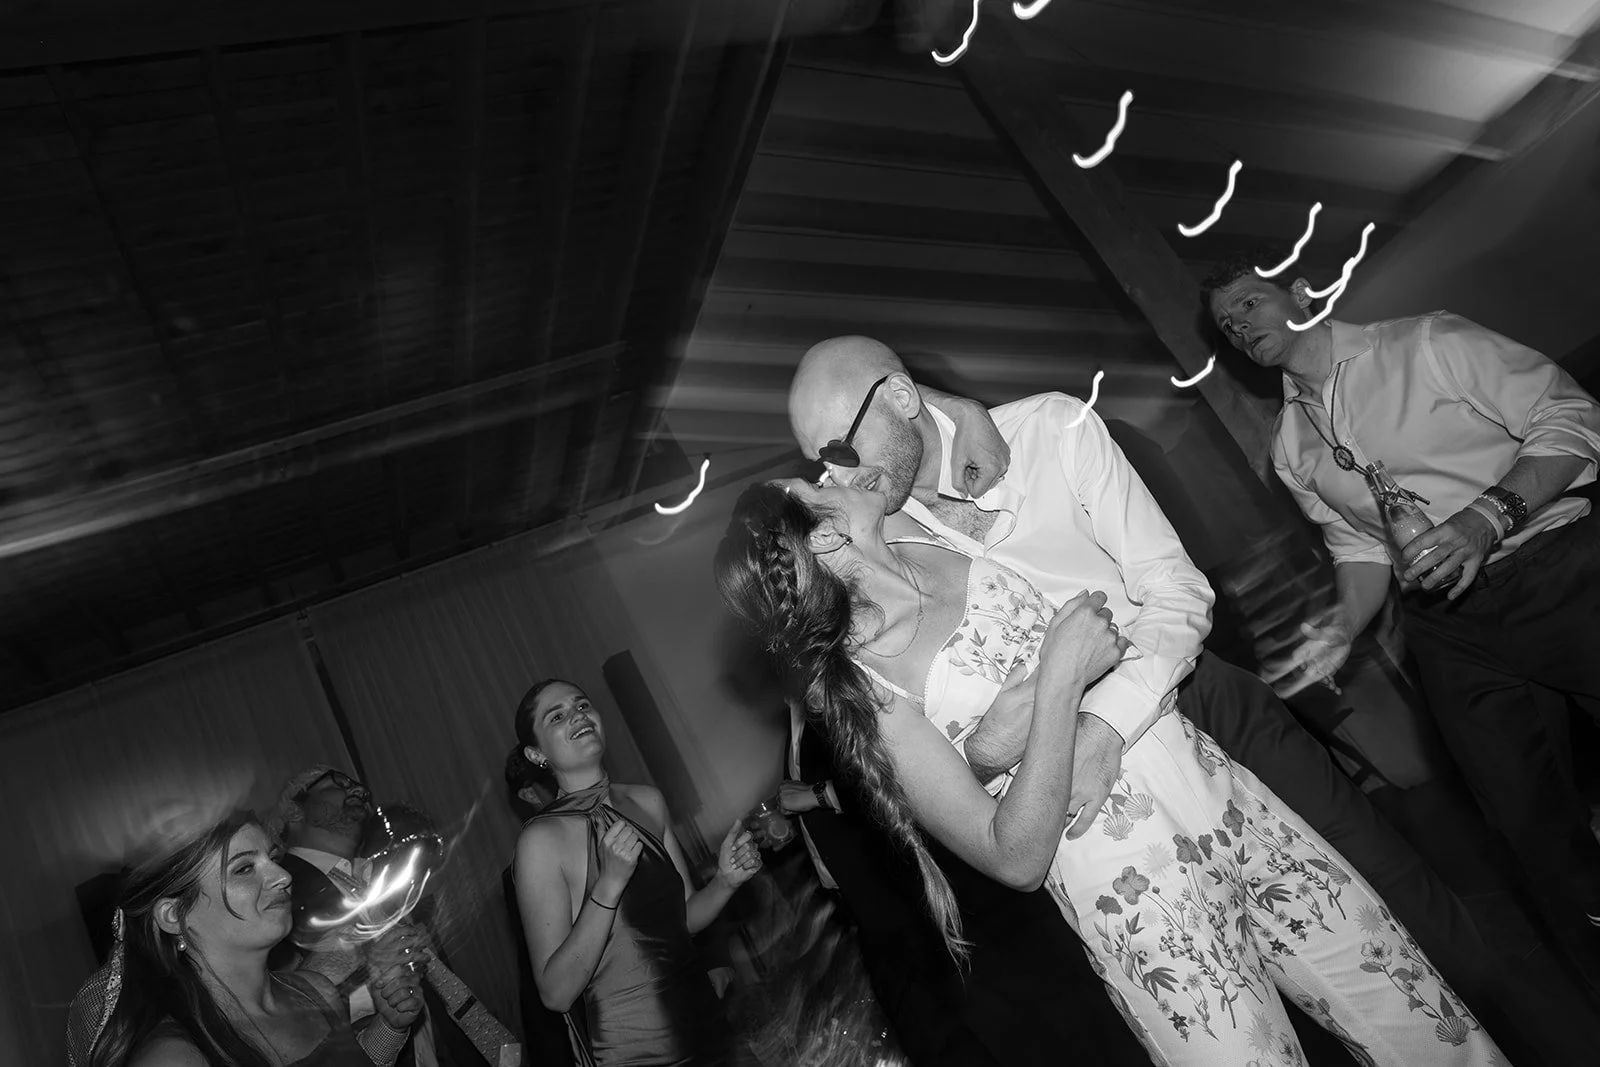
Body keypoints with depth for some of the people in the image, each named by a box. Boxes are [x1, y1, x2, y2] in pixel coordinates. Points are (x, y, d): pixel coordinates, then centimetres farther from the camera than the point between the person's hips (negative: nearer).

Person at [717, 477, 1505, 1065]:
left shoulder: (940, 541, 2)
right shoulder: (866, 693, -15)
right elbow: (1017, 858, -16)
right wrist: (1061, 679, -21)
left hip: (1221, 800, 6)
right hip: (1137, 893, -5)